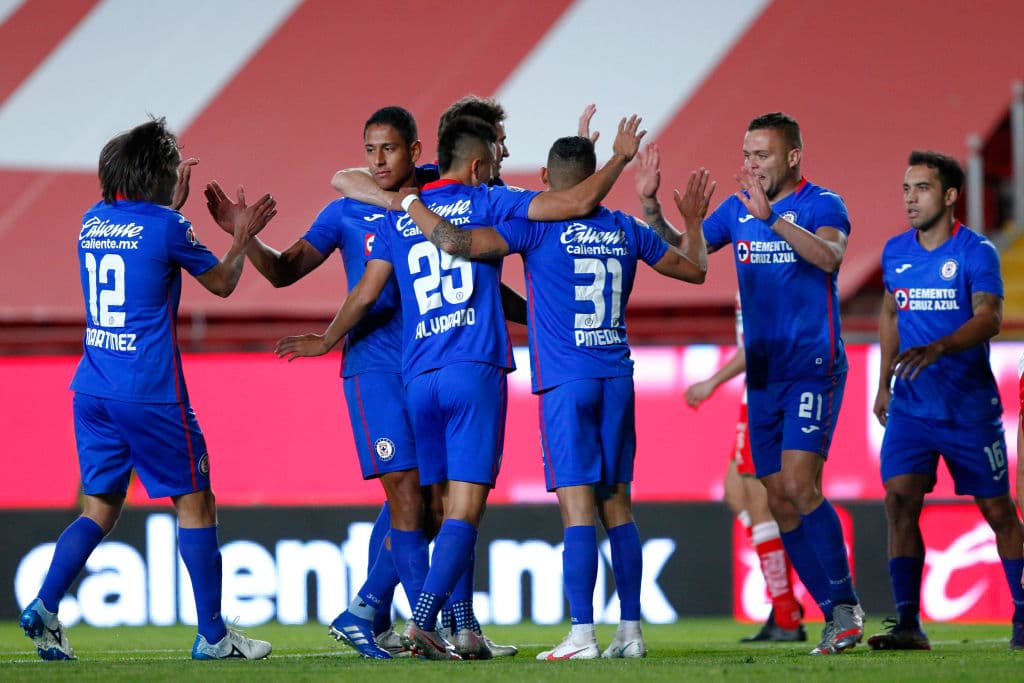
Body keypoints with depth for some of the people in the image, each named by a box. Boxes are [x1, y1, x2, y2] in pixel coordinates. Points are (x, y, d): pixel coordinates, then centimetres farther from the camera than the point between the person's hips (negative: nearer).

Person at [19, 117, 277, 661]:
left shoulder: (93, 222, 10)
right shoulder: (165, 225, -8)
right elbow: (221, 283, 7)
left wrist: (174, 205, 36)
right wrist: (241, 238, 22)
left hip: (92, 389, 6)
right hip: (150, 392, -6)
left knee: (100, 508, 12)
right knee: (195, 504, 5)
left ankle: (45, 607, -6)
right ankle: (212, 635, 6)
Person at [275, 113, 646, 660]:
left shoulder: (398, 219, 13)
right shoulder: (486, 204, 3)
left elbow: (365, 294, 12)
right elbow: (579, 202, -2)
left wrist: (325, 342, 28)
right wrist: (621, 157, 13)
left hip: (418, 377, 5)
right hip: (475, 370, -5)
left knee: (449, 507, 11)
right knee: (465, 508, -8)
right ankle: (423, 621, -21)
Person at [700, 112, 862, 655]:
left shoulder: (820, 205, -7)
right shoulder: (737, 209, 11)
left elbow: (829, 256, -27)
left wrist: (772, 218, -37)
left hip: (812, 366, -7)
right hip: (762, 372, 7)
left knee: (799, 485, -18)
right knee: (780, 501, 4)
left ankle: (845, 605, -9)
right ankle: (836, 616, 11)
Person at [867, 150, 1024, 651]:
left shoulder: (976, 252, -10)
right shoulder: (895, 252, 7)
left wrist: (935, 349, -38)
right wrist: (884, 383, 20)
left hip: (970, 407, -4)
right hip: (910, 405, 4)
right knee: (900, 500, -12)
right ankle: (908, 625, -11)